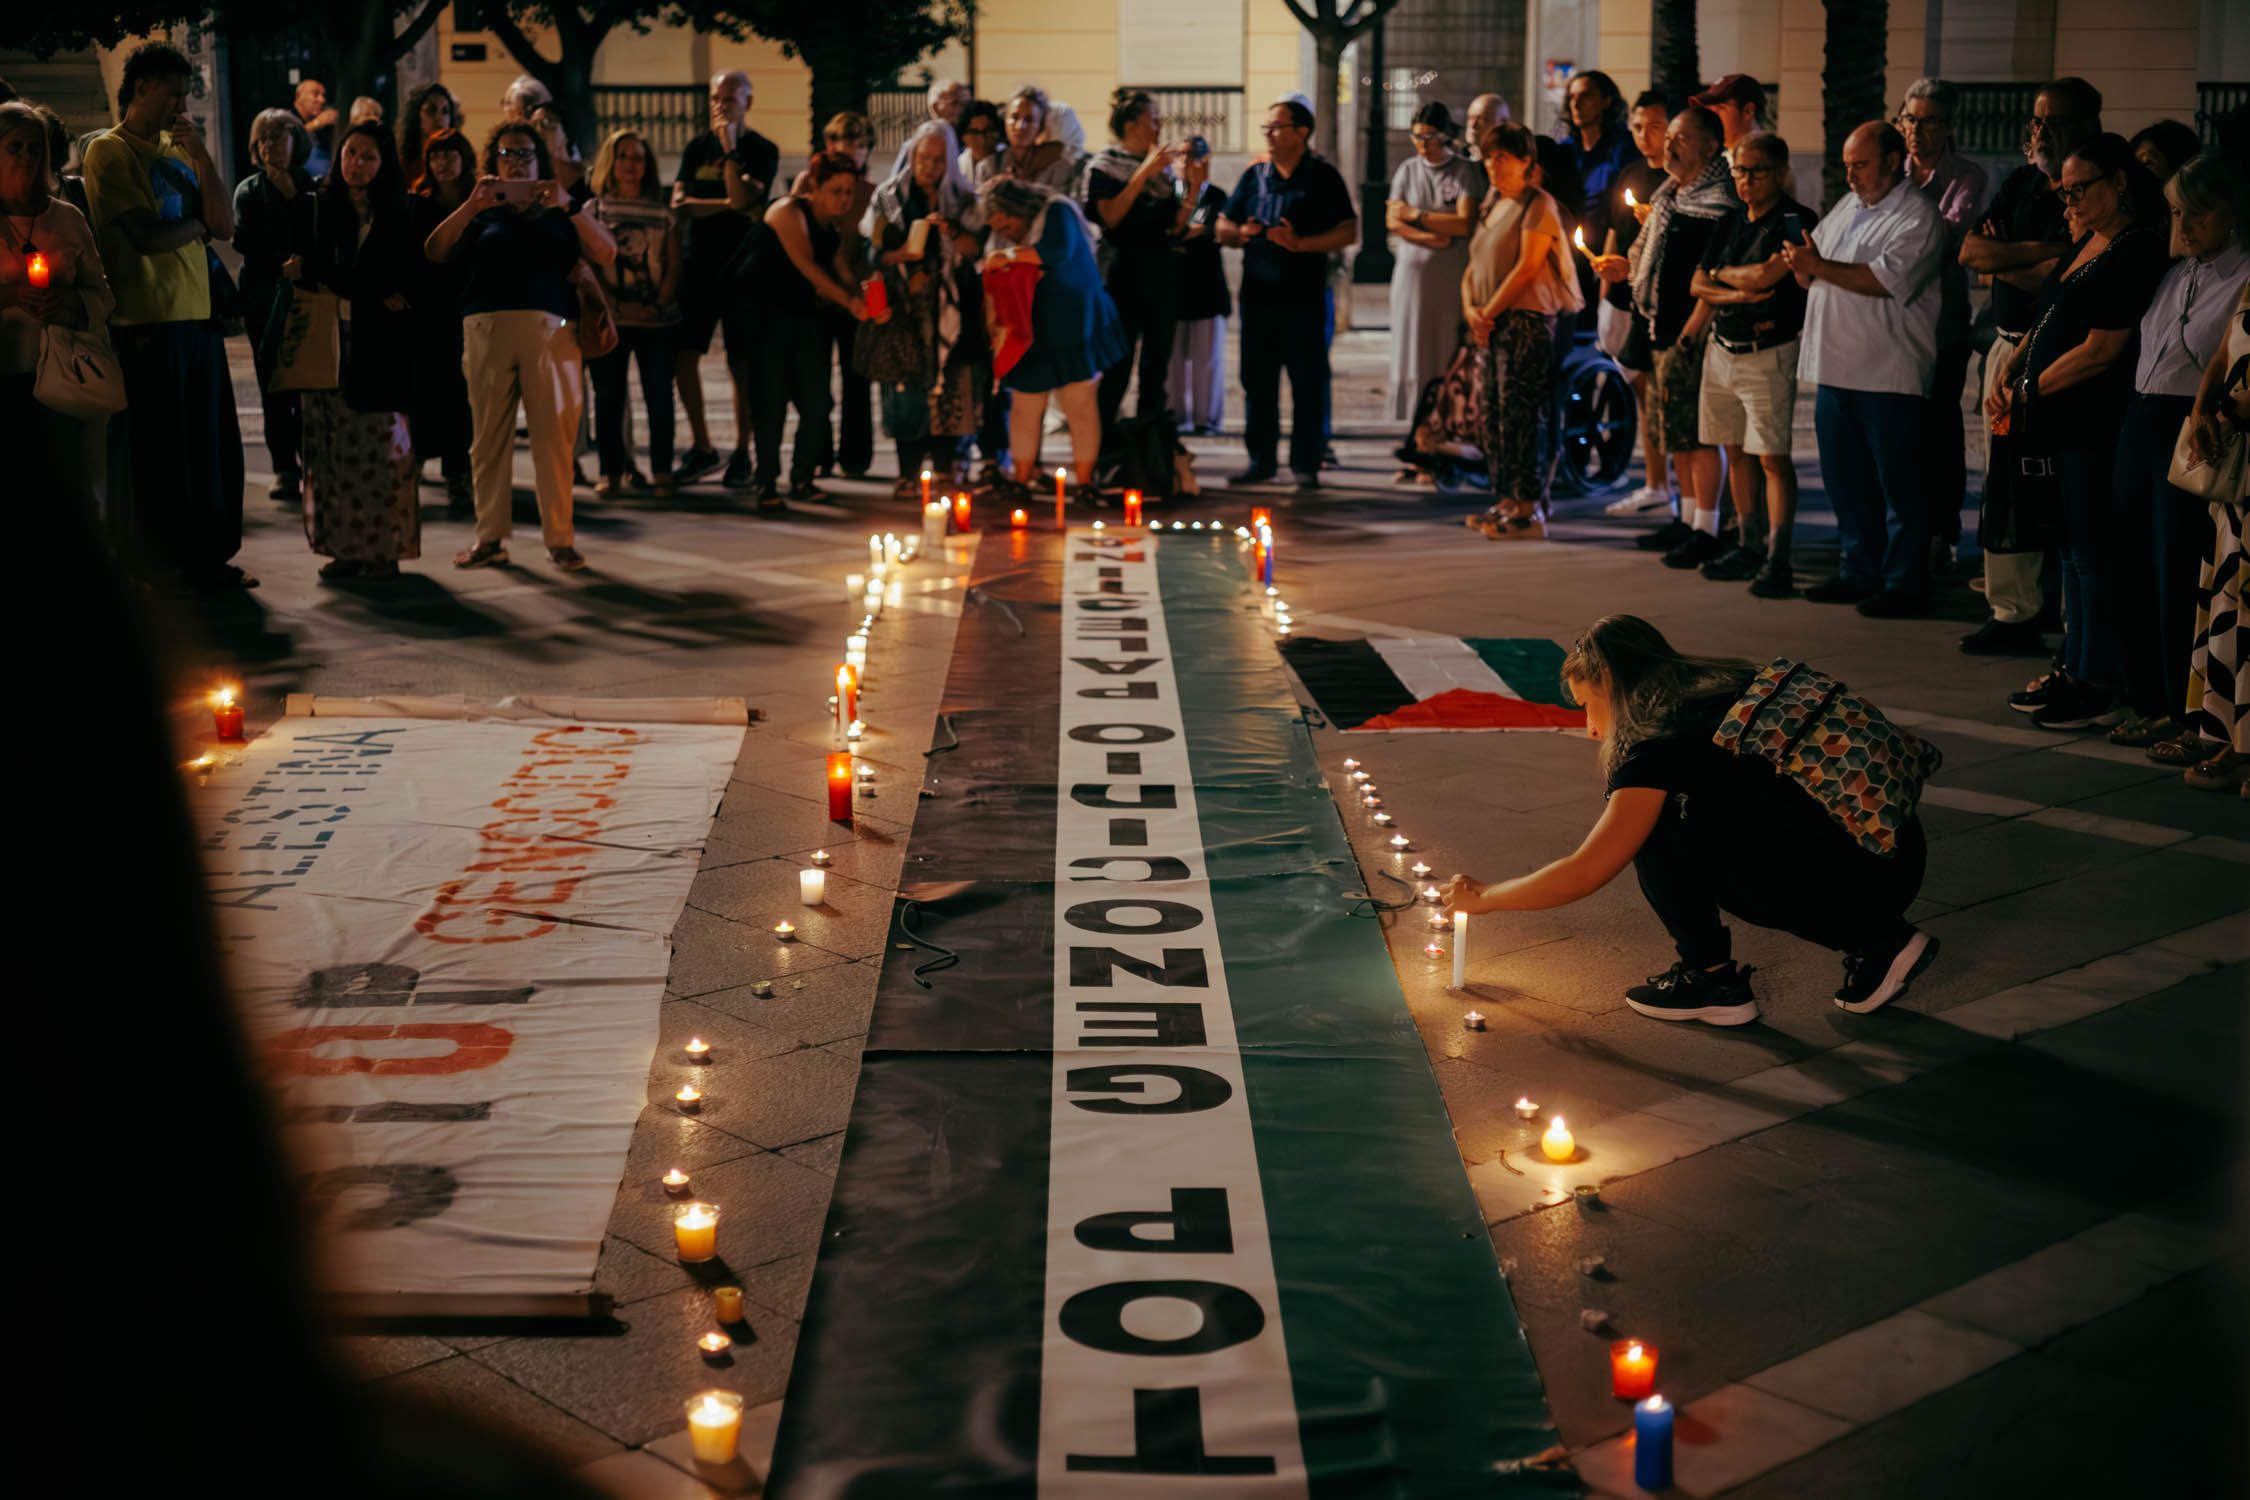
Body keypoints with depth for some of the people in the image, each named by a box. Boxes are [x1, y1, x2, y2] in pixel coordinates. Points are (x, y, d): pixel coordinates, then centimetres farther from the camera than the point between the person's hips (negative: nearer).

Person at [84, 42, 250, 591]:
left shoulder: (178, 151, 16)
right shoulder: (109, 151, -5)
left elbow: (225, 224, 6)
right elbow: (148, 235, -15)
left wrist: (200, 151, 0)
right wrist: (198, 223, 2)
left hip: (199, 317, 7)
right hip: (148, 323, -7)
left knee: (212, 447, 9)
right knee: (156, 454, 0)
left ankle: (206, 560, 18)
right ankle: (154, 570, 9)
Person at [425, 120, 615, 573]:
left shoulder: (560, 216, 18)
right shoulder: (482, 216, 21)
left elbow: (605, 253, 2)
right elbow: (434, 251, 6)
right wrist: (470, 206, -6)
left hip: (550, 329, -1)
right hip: (487, 328, 2)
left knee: (554, 437, -7)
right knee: (488, 438, 1)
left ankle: (560, 540, -4)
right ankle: (490, 539, 7)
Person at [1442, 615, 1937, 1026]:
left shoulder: (1662, 740, -9)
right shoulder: (1721, 693, 15)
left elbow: (1584, 875, -7)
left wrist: (1483, 897, 6)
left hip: (1853, 884, -9)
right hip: (1895, 868, 9)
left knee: (1658, 821, -6)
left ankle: (1713, 978, 7)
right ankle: (1877, 940, 17)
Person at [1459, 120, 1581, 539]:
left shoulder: (1538, 206, -8)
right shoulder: (1491, 206, 18)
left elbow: (1526, 268, -15)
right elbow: (1475, 264, 17)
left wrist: (1489, 311, -12)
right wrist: (1470, 309, 0)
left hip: (1527, 320, -9)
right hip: (1492, 325, 9)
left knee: (1520, 414, -10)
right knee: (1490, 415, 9)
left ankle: (1529, 509, -9)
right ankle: (1505, 501, 17)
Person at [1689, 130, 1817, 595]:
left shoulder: (1797, 221, -8)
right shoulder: (1730, 223, 13)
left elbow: (1764, 276, -19)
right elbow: (1698, 285, 9)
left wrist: (1722, 273, 0)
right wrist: (1740, 295, -9)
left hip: (1768, 354, -7)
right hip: (1722, 350, 7)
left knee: (1772, 457, -9)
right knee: (1735, 452, 11)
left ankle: (1777, 559, -8)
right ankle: (1747, 547, 21)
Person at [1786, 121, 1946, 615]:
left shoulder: (1917, 218, -7)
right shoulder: (1845, 211, 18)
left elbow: (1887, 279, -21)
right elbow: (1811, 277, 20)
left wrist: (1821, 267, -17)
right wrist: (1803, 265, -4)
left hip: (1889, 375, -8)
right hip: (1835, 370, 8)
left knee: (1900, 486, -2)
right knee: (1845, 483, 13)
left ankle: (1905, 584, 4)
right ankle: (1858, 573, 23)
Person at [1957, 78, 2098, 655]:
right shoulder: (2022, 182, 14)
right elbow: (1970, 249, 5)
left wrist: (2000, 259, -3)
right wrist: (2039, 252, -9)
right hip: (2008, 347, 7)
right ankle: (2012, 612, 18)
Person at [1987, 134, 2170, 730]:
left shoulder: (2136, 252, -14)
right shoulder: (2088, 241, 15)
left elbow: (2099, 351, -19)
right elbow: (2049, 321, 18)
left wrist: (2029, 390, -10)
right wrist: (2009, 376, 2)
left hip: (2094, 426, -9)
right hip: (2061, 421, 9)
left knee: (2092, 554, -4)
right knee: (2071, 549, 14)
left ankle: (2099, 689, 3)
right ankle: (2075, 667, 23)